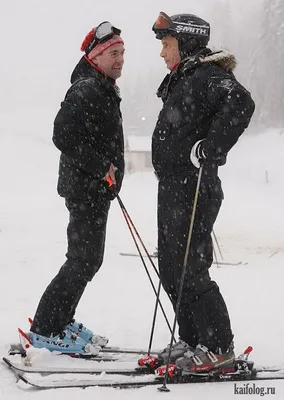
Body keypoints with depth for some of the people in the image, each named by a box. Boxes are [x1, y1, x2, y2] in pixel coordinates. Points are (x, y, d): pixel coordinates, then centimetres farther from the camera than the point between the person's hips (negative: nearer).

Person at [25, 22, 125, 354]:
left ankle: (61, 322, 23)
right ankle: (45, 330, -3)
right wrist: (102, 168, -22)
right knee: (83, 260, -9)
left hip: (97, 189, 11)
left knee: (89, 259, 14)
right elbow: (63, 136, -26)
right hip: (86, 190, -10)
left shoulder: (103, 91, 17)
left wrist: (109, 174, 18)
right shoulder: (85, 90, -17)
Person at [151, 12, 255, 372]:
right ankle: (192, 341, 24)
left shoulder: (208, 76, -14)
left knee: (189, 271, -8)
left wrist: (211, 150, -32)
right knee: (171, 270, 14)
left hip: (193, 192, -10)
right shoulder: (183, 81, 17)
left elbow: (240, 104, -33)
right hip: (173, 190, 10)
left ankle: (219, 348, 2)